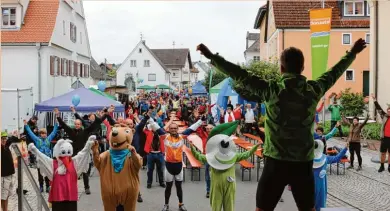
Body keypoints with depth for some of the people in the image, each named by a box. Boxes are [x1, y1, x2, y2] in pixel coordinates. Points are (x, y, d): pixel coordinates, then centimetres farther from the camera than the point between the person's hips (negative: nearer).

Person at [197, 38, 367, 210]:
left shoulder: (272, 90, -12)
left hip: (276, 162, -3)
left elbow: (240, 75, -10)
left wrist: (211, 57, -4)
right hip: (304, 162, 4)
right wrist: (352, 53, 33)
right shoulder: (313, 90, 0)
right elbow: (334, 73, 16)